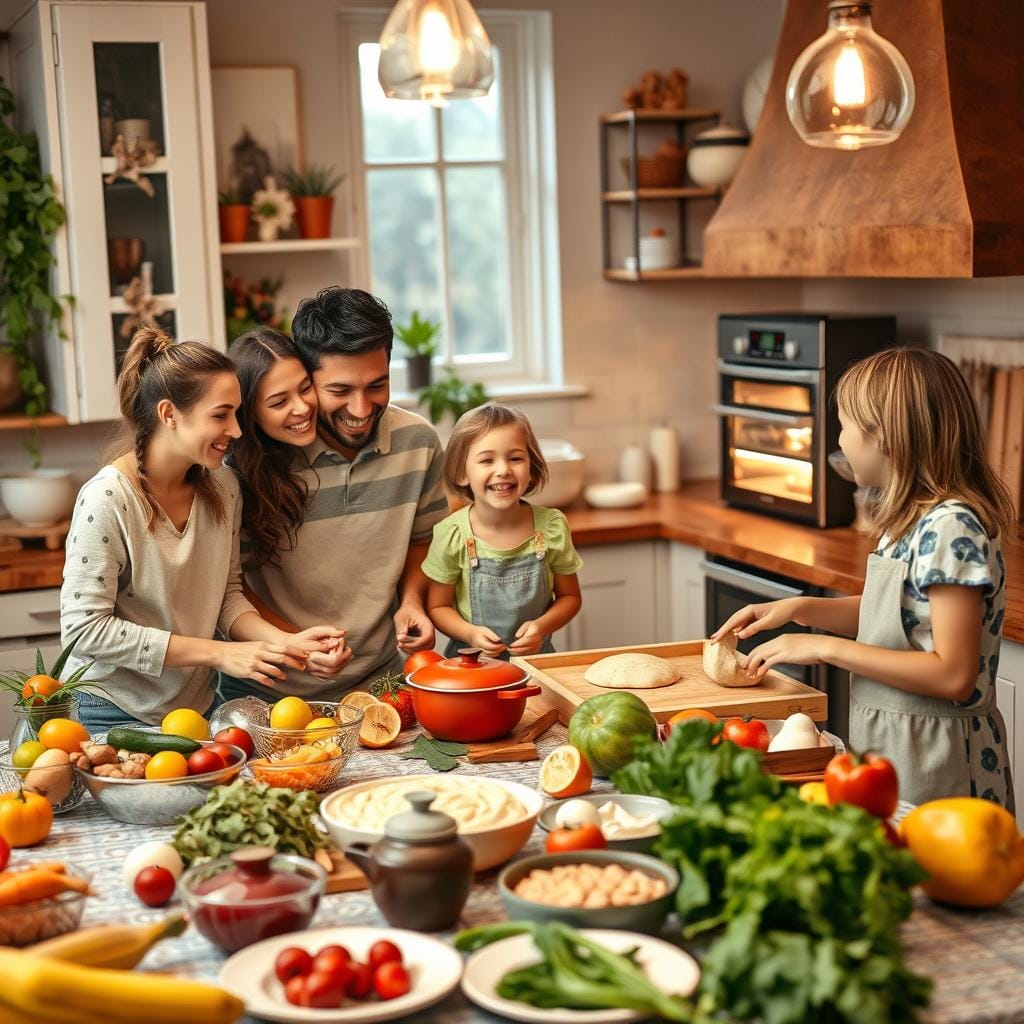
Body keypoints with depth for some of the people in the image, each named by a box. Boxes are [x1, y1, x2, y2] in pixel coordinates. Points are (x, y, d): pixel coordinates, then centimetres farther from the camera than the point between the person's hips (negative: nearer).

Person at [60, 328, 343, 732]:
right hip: (110, 713, -6)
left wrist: (285, 642, -14)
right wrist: (218, 653, -22)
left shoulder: (222, 487, -2)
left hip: (196, 708, 6)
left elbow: (227, 595, 6)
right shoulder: (107, 500, -21)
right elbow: (83, 629, -21)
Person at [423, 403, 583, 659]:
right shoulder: (451, 535, -8)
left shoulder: (551, 527, -3)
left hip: (535, 656, 1)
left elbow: (570, 596, 10)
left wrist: (542, 626, -9)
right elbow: (438, 607, 2)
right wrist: (470, 633, -15)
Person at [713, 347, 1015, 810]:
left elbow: (953, 675, -25)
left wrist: (828, 648, -21)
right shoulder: (914, 519, 6)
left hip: (935, 767, -9)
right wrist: (796, 608, 8)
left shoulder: (951, 528, -22)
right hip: (890, 748, 9)